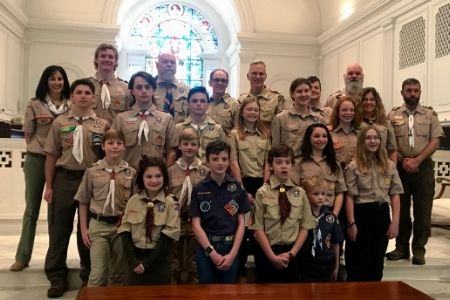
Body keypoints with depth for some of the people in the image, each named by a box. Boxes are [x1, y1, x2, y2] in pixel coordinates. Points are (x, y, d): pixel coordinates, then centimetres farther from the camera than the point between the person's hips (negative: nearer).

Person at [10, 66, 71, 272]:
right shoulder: (35, 105, 0)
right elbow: (28, 134, 6)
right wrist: (38, 148, -4)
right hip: (36, 160, 0)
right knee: (32, 208, 8)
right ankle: (22, 257, 17)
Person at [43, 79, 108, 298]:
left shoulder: (102, 125, 1)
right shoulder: (60, 122, 3)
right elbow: (52, 156, 4)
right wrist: (48, 186, 1)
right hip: (64, 178, 1)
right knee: (59, 228, 6)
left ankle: (89, 276, 25)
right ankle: (57, 277, 20)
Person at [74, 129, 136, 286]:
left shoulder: (131, 173, -1)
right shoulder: (92, 171, -2)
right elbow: (83, 202, 4)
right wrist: (84, 229, 2)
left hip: (121, 225, 1)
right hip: (98, 225, -1)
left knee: (118, 273, 14)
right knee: (97, 273, -4)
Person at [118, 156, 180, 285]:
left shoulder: (171, 202, -7)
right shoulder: (133, 201, 1)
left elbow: (168, 237, -11)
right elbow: (125, 232, -1)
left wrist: (148, 262, -13)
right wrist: (133, 261, -11)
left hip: (159, 262, -2)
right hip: (135, 259, 2)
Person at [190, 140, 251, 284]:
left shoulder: (237, 188, 0)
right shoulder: (198, 189, -3)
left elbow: (241, 222, 0)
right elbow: (196, 224, -5)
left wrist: (233, 253, -9)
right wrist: (212, 252, -12)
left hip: (230, 247, 1)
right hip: (206, 247, -1)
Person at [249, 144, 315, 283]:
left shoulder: (300, 193, 1)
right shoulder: (262, 193, -7)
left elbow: (305, 227, 1)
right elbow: (258, 229, -8)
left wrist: (291, 253, -7)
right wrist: (272, 256, -12)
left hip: (291, 253, 2)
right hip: (266, 252, -2)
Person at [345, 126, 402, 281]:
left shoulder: (389, 165, 6)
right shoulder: (354, 166, -5)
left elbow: (395, 194, 5)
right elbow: (350, 197, -8)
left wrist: (395, 221, -2)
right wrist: (351, 223, -12)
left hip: (382, 214, 4)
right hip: (361, 213, -4)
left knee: (377, 261, 13)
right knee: (360, 262, 5)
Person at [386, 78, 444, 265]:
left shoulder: (430, 115, 7)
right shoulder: (393, 115, 7)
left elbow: (435, 142, -1)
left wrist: (416, 161, -12)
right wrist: (402, 160, -11)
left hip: (423, 167, 0)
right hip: (400, 167, 0)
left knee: (422, 210, 1)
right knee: (401, 209, 7)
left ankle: (419, 249, 12)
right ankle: (401, 247, 17)